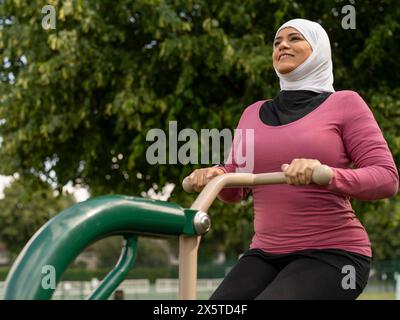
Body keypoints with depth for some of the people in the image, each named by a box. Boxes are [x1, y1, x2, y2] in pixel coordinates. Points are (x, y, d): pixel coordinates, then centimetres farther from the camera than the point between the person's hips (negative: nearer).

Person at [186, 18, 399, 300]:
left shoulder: (344, 103, -1)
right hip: (266, 255, 5)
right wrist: (216, 175, -10)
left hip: (333, 254, -5)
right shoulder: (254, 113, 13)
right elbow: (234, 190, 15)